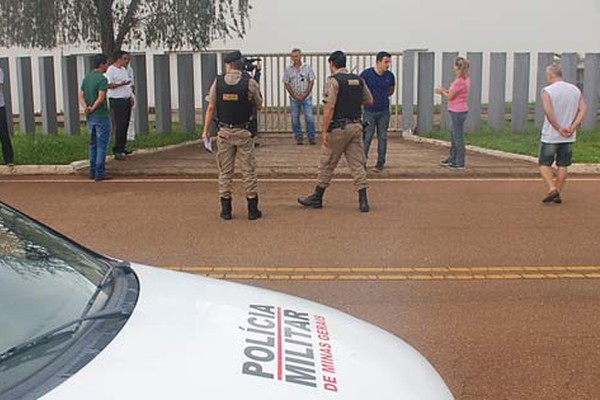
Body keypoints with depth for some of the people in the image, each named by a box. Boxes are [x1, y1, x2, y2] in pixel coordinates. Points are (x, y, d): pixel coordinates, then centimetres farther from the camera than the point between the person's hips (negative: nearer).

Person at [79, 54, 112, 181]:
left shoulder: (86, 78, 11)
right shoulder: (102, 79, -14)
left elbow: (81, 97, 6)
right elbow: (101, 98, -22)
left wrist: (86, 108, -8)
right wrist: (93, 109, -10)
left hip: (90, 117, 8)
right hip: (101, 116, -8)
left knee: (93, 144, 15)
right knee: (102, 145, -2)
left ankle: (93, 171, 18)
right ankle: (100, 173, -1)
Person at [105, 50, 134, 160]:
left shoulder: (124, 69, 17)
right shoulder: (111, 70, -10)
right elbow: (108, 85, -18)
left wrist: (131, 97, 16)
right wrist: (120, 84, -26)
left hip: (126, 100, 9)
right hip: (117, 101, -9)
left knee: (125, 125, 10)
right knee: (119, 126, -10)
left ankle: (122, 148, 19)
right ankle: (118, 151, -8)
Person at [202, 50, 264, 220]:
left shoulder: (218, 82, -2)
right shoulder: (250, 83, -6)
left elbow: (211, 108, -1)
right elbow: (259, 106, 4)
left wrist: (206, 130, 7)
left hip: (224, 132, 1)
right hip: (244, 132, -1)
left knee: (225, 171, 9)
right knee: (249, 170, 5)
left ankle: (226, 210, 11)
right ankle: (252, 209, 7)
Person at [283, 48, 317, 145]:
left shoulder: (307, 67, 1)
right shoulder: (288, 69, 3)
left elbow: (311, 82, 0)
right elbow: (287, 84, 3)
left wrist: (305, 94, -8)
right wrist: (295, 95, -6)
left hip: (306, 97, -1)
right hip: (294, 99, 1)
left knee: (309, 118, -7)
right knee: (295, 119, 4)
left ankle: (311, 137, 2)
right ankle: (298, 138, 13)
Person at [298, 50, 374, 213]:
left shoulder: (333, 81, -11)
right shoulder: (358, 80, 8)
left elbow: (329, 108, -18)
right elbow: (369, 101, 17)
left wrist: (325, 131, -15)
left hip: (339, 128, -5)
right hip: (356, 126, 5)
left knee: (327, 164, 6)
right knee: (357, 163, 8)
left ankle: (317, 198, 18)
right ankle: (363, 201, 5)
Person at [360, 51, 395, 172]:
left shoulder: (390, 76, 1)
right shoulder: (367, 74, -10)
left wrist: (382, 96, 12)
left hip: (384, 111, 3)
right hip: (369, 111, -3)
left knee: (382, 137, 7)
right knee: (367, 137, -1)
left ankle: (380, 163, 16)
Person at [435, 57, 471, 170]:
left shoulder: (459, 81, -22)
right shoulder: (466, 79, 9)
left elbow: (450, 96, -14)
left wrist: (442, 91, 4)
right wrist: (445, 90, 9)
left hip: (457, 112, -10)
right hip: (460, 111, 10)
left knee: (458, 137, -1)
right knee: (453, 135, 20)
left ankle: (460, 163, 7)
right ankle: (452, 159, 31)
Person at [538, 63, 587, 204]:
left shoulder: (547, 91, -10)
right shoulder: (575, 90, 7)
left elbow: (548, 111, -22)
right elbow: (583, 109, -1)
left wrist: (559, 128, -16)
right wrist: (573, 127, -7)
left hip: (550, 136, -5)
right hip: (568, 138, 5)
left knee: (544, 164, 6)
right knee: (562, 165, 12)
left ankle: (552, 189, -10)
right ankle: (558, 194, 15)